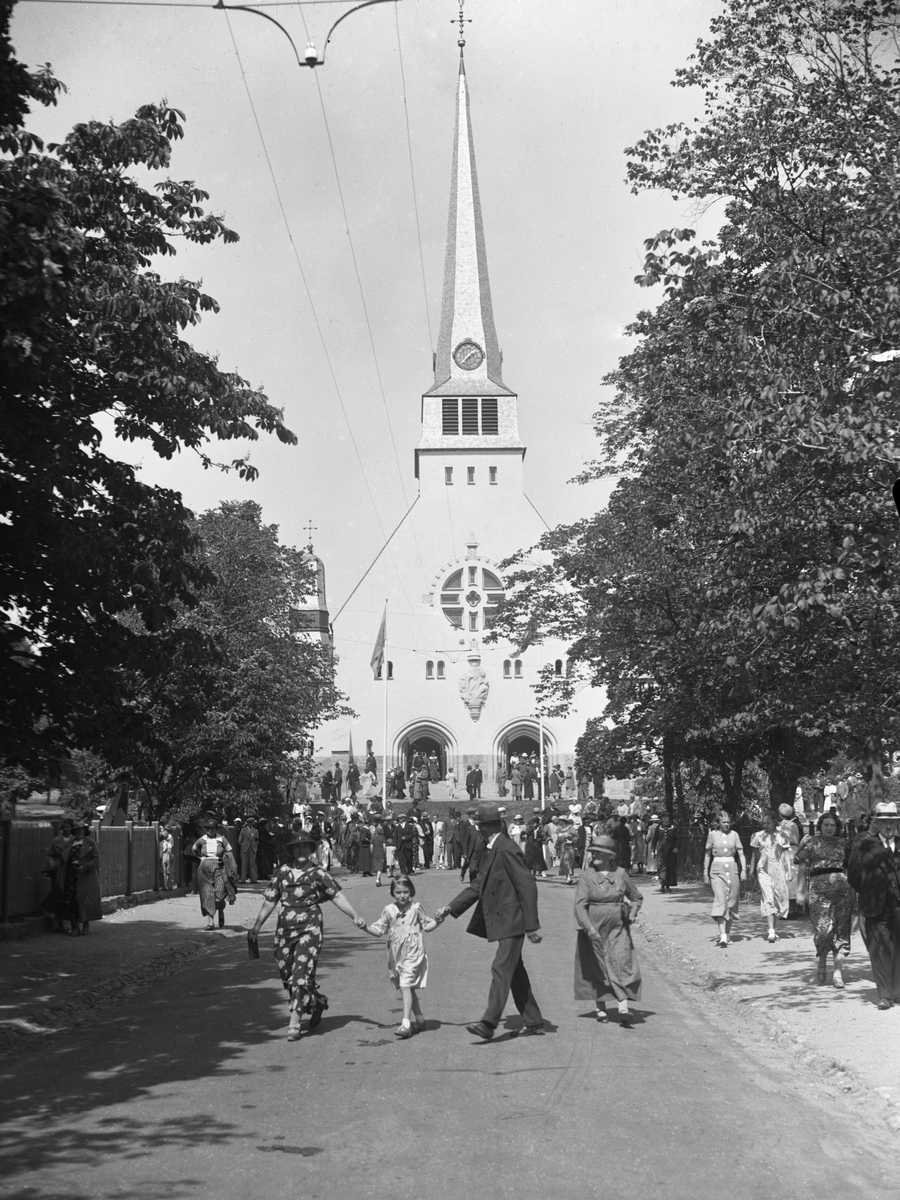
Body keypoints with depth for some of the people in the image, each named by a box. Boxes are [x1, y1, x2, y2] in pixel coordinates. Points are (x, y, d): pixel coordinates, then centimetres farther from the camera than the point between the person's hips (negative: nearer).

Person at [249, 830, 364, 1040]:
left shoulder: (318, 873, 0)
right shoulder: (282, 871, 9)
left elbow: (337, 896, -6)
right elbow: (270, 901, 15)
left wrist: (355, 916, -17)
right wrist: (257, 926, 15)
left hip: (309, 929, -4)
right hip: (284, 929, 4)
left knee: (301, 975, -11)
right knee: (287, 975, 9)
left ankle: (294, 1024, -7)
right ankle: (317, 1003, 33)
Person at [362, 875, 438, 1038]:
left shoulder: (416, 908, -2)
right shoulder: (389, 911, 4)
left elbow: (427, 925, 7)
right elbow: (379, 931, 7)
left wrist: (437, 922, -13)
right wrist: (366, 927, -10)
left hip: (413, 952, -4)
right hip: (396, 954, 4)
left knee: (405, 986, -15)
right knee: (408, 988, 14)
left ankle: (406, 1024, -17)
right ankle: (419, 1019, 29)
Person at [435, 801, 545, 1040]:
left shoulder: (506, 850, -18)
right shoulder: (492, 851, 13)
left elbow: (527, 886, -20)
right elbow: (478, 886, 19)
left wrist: (532, 925, -20)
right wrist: (450, 908, 12)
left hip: (512, 922, -10)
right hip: (503, 922, 10)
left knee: (501, 969, -12)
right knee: (515, 972, 13)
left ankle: (488, 1024, -14)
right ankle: (533, 1022, 21)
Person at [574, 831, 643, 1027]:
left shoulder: (621, 874, 2)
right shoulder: (586, 876, -5)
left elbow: (637, 898, 16)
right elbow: (580, 904, -14)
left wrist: (632, 913, -3)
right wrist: (589, 928, -27)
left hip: (618, 928, 1)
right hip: (593, 928, -1)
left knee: (621, 963, -11)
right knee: (596, 967, 7)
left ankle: (624, 1010, -16)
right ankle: (600, 1008, 23)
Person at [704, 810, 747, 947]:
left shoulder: (734, 835, 7)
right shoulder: (713, 834, 4)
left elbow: (741, 854, 5)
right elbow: (708, 855, 11)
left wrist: (744, 869, -9)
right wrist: (706, 873, 10)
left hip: (732, 869, 2)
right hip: (717, 870, -2)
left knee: (731, 903, 5)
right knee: (720, 901, -15)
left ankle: (728, 934, 20)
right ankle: (722, 936, -24)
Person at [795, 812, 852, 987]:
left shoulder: (842, 843, 16)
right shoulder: (811, 842, 6)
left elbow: (848, 868, 20)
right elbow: (802, 867, 3)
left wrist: (852, 890, 16)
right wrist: (800, 891, -3)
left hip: (842, 886, 3)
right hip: (819, 886, -3)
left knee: (841, 928, -3)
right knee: (823, 926, -9)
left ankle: (838, 971, -1)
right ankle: (822, 962, 17)